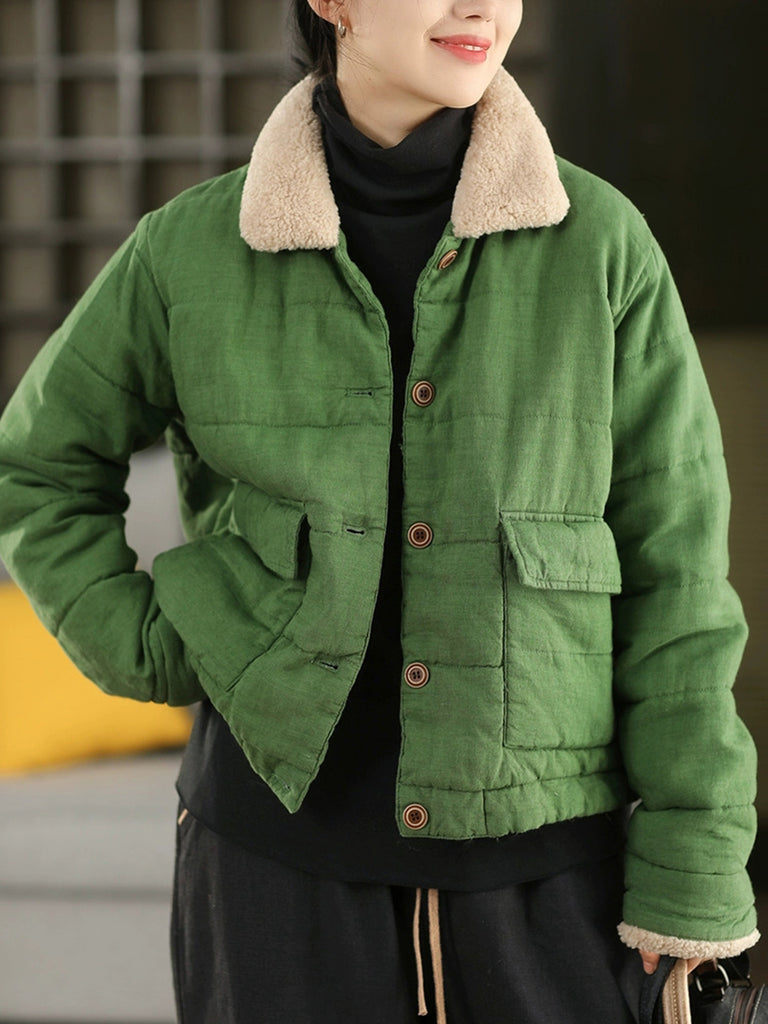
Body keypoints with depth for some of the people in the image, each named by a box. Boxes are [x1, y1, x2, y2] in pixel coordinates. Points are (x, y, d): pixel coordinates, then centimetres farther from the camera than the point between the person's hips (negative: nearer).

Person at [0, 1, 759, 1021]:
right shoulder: (190, 251, -1)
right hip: (286, 841, 0)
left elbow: (673, 565, -1)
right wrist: (149, 654, 2)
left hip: (546, 859, 0)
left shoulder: (599, 240, -3)